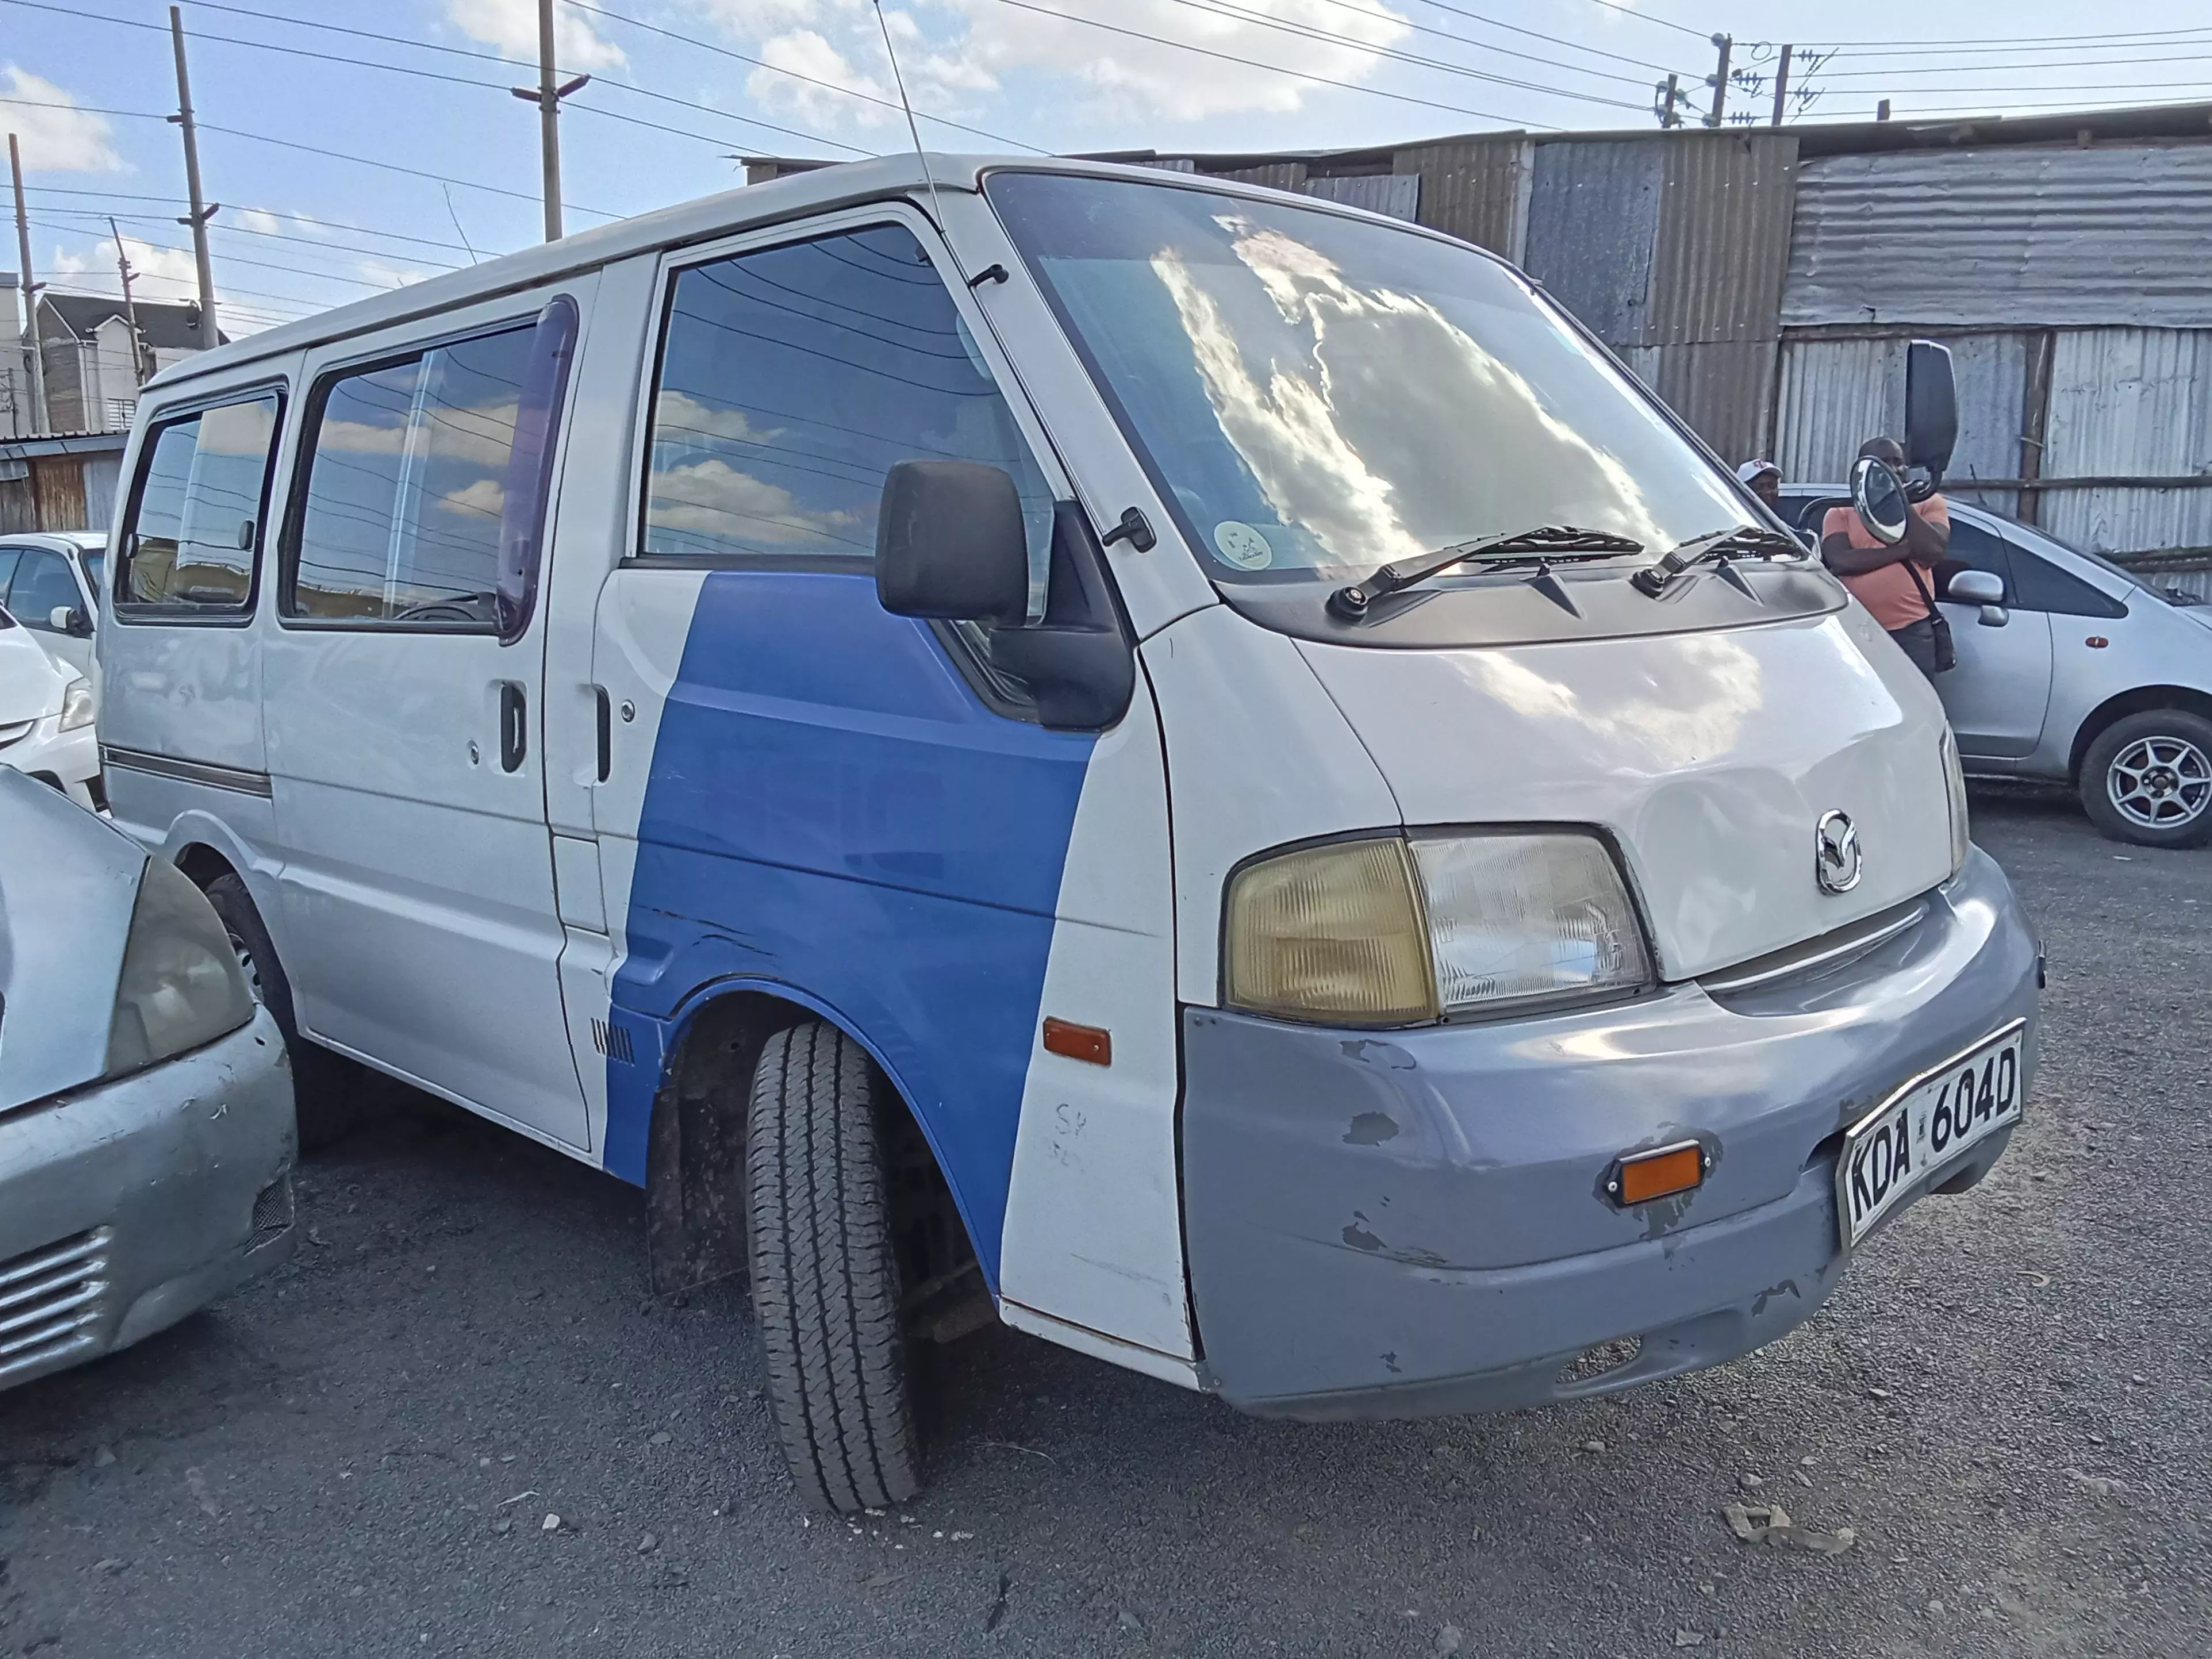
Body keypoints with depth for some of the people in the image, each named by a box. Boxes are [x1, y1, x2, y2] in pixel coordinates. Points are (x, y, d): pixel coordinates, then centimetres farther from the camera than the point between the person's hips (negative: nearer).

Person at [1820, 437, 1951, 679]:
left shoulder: (1929, 503, 11)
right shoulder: (1840, 512, 9)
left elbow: (1933, 551, -7)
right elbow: (1841, 562, -10)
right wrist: (1906, 550, -9)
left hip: (1912, 630, 0)